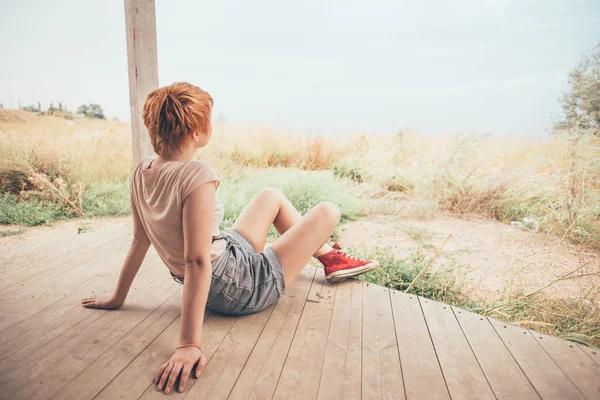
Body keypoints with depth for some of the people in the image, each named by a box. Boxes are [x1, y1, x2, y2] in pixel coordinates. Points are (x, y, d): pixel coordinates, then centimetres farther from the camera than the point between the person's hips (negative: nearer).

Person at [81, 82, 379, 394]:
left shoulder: (141, 174, -6)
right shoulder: (196, 175, -31)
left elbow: (139, 242, 0)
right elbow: (197, 262, -34)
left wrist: (117, 297, 12)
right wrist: (189, 345, -30)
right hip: (242, 289, -8)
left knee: (271, 196, 22)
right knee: (328, 212, 2)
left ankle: (327, 253, 38)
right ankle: (333, 262, 38)